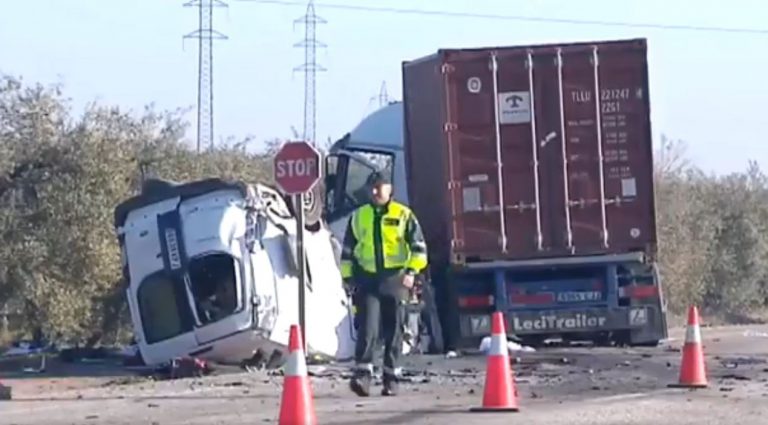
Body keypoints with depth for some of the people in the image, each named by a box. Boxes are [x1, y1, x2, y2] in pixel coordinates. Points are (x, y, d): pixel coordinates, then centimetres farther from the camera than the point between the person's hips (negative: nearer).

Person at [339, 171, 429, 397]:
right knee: (367, 326, -12)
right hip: (367, 279, 1)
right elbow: (347, 250, 19)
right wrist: (347, 276, 11)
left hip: (395, 279, -1)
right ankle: (362, 374, -17)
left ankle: (391, 378, 9)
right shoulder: (358, 217, 13)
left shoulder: (404, 215, 5)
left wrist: (411, 271, -8)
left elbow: (419, 246, 4)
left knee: (394, 330, 3)